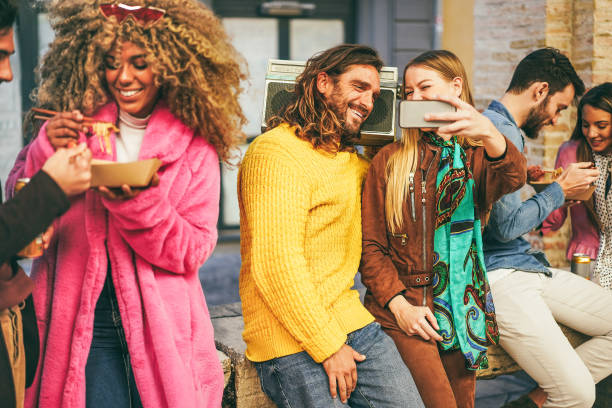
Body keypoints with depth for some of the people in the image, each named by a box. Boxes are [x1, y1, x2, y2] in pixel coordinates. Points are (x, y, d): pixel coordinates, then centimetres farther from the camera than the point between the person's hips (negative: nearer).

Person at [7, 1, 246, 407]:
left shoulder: (196, 145, 0)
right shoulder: (74, 127, 3)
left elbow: (194, 250, -5)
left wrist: (139, 203, -21)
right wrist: (48, 153, -17)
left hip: (162, 328, 0)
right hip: (82, 328, 0)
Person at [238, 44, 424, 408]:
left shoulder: (352, 161, 15)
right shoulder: (277, 151, -11)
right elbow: (276, 265, -19)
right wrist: (328, 347, -16)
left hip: (351, 322, 7)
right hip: (293, 343, -7)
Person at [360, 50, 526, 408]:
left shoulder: (476, 156, 5)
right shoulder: (388, 160, 6)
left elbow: (511, 179, -21)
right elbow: (371, 245, 3)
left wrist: (488, 134, -42)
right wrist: (398, 304, -10)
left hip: (462, 310, 2)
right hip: (401, 312, -2)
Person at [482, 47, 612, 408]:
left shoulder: (503, 127, 17)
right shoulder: (501, 132, -16)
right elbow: (507, 224, -20)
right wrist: (560, 191, -6)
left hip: (526, 266, 11)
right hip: (501, 275, -11)